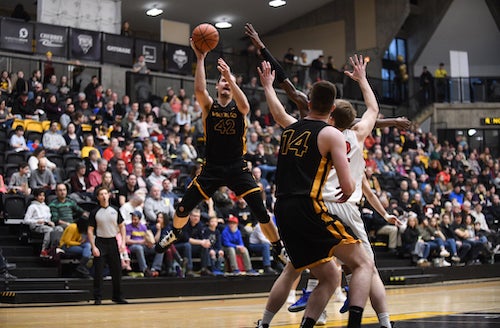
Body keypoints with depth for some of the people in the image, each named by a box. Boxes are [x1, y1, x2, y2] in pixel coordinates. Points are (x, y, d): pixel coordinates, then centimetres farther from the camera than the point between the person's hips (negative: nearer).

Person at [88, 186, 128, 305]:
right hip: (100, 242, -3)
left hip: (112, 242, 3)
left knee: (117, 270, 5)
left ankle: (117, 296, 16)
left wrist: (123, 242, 0)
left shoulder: (115, 210, 6)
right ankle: (97, 298, 5)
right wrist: (93, 247, -11)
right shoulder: (95, 212, -2)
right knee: (98, 272, -2)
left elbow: (122, 226, 11)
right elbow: (90, 230, -2)